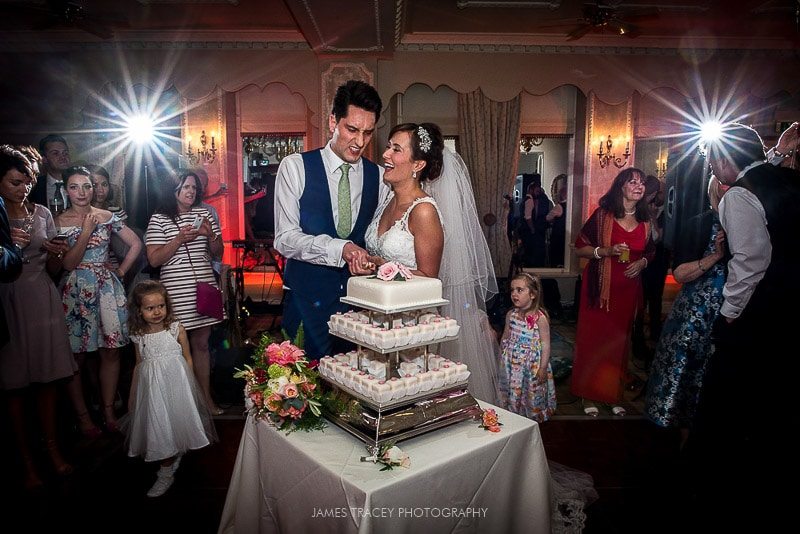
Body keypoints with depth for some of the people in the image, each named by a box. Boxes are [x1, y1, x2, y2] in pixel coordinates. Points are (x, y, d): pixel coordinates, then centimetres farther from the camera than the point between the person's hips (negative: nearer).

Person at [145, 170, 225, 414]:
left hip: (204, 288, 4)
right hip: (176, 293, -3)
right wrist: (179, 239, -16)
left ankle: (207, 398, 19)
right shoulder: (159, 218, -1)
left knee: (201, 343, 11)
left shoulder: (204, 214, 10)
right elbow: (154, 259, -6)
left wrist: (210, 235, -8)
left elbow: (218, 252, 12)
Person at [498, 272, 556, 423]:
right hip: (512, 363, 4)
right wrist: (502, 357, 13)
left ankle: (533, 420, 29)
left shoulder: (540, 317, -15)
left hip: (532, 365, -4)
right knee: (512, 393, 13)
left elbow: (545, 344, -12)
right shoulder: (511, 315, -1)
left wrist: (543, 368, -12)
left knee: (532, 395, 8)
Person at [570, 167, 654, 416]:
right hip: (600, 286, -4)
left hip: (628, 288, 4)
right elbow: (579, 248, -4)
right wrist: (606, 251, -18)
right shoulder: (602, 215, -5)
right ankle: (588, 395, 13)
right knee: (593, 338, -1)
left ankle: (614, 395, 24)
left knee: (619, 340, 9)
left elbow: (650, 252, 23)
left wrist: (642, 262, 1)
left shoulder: (645, 222, 8)